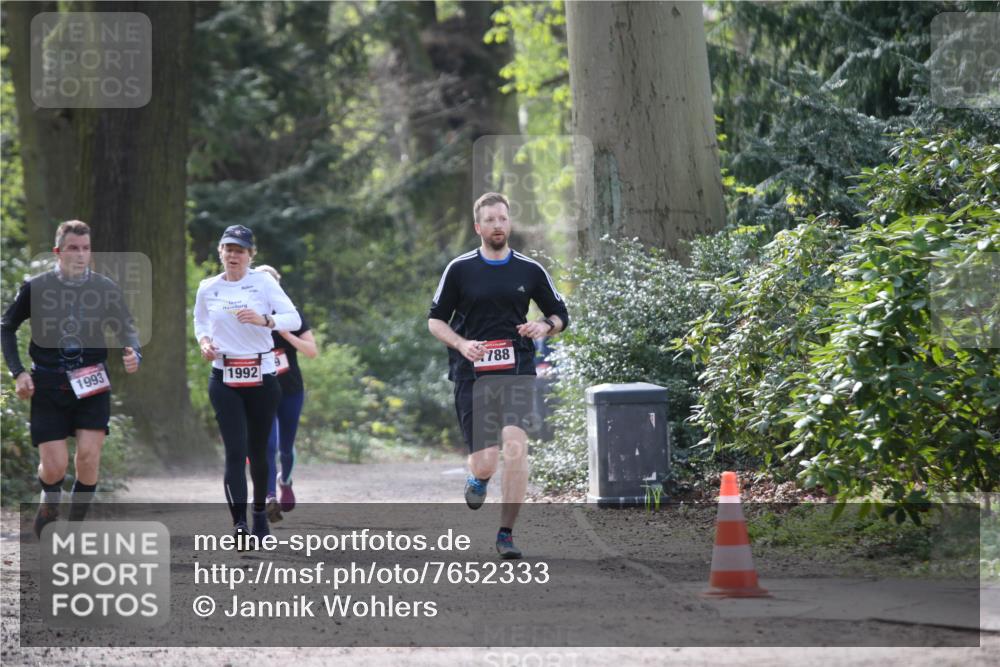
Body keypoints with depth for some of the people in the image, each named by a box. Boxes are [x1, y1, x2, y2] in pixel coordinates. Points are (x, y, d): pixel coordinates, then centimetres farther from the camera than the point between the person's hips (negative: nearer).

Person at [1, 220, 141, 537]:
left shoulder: (105, 288, 1)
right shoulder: (35, 288, -2)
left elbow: (126, 328, 8)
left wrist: (133, 353, -15)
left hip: (92, 383, 1)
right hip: (48, 384, -1)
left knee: (89, 455, -15)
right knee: (54, 466, -6)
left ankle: (77, 524, 6)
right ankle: (49, 499, 31)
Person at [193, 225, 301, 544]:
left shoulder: (263, 282, -2)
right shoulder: (208, 289, 5)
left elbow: (294, 318, -10)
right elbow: (200, 323, 22)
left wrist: (264, 320, -28)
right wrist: (204, 341, 1)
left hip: (262, 376, 0)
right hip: (224, 378, 0)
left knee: (258, 451, 9)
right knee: (235, 451, -12)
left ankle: (260, 513, 31)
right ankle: (239, 524, -20)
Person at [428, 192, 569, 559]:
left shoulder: (530, 270, 8)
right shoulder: (459, 269, 3)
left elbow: (560, 315, 18)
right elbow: (435, 319, 9)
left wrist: (545, 326, -6)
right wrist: (461, 344, -9)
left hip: (518, 371, 1)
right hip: (472, 374, -1)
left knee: (516, 446, -20)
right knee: (485, 463, -6)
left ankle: (506, 534, -9)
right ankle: (478, 479, 36)